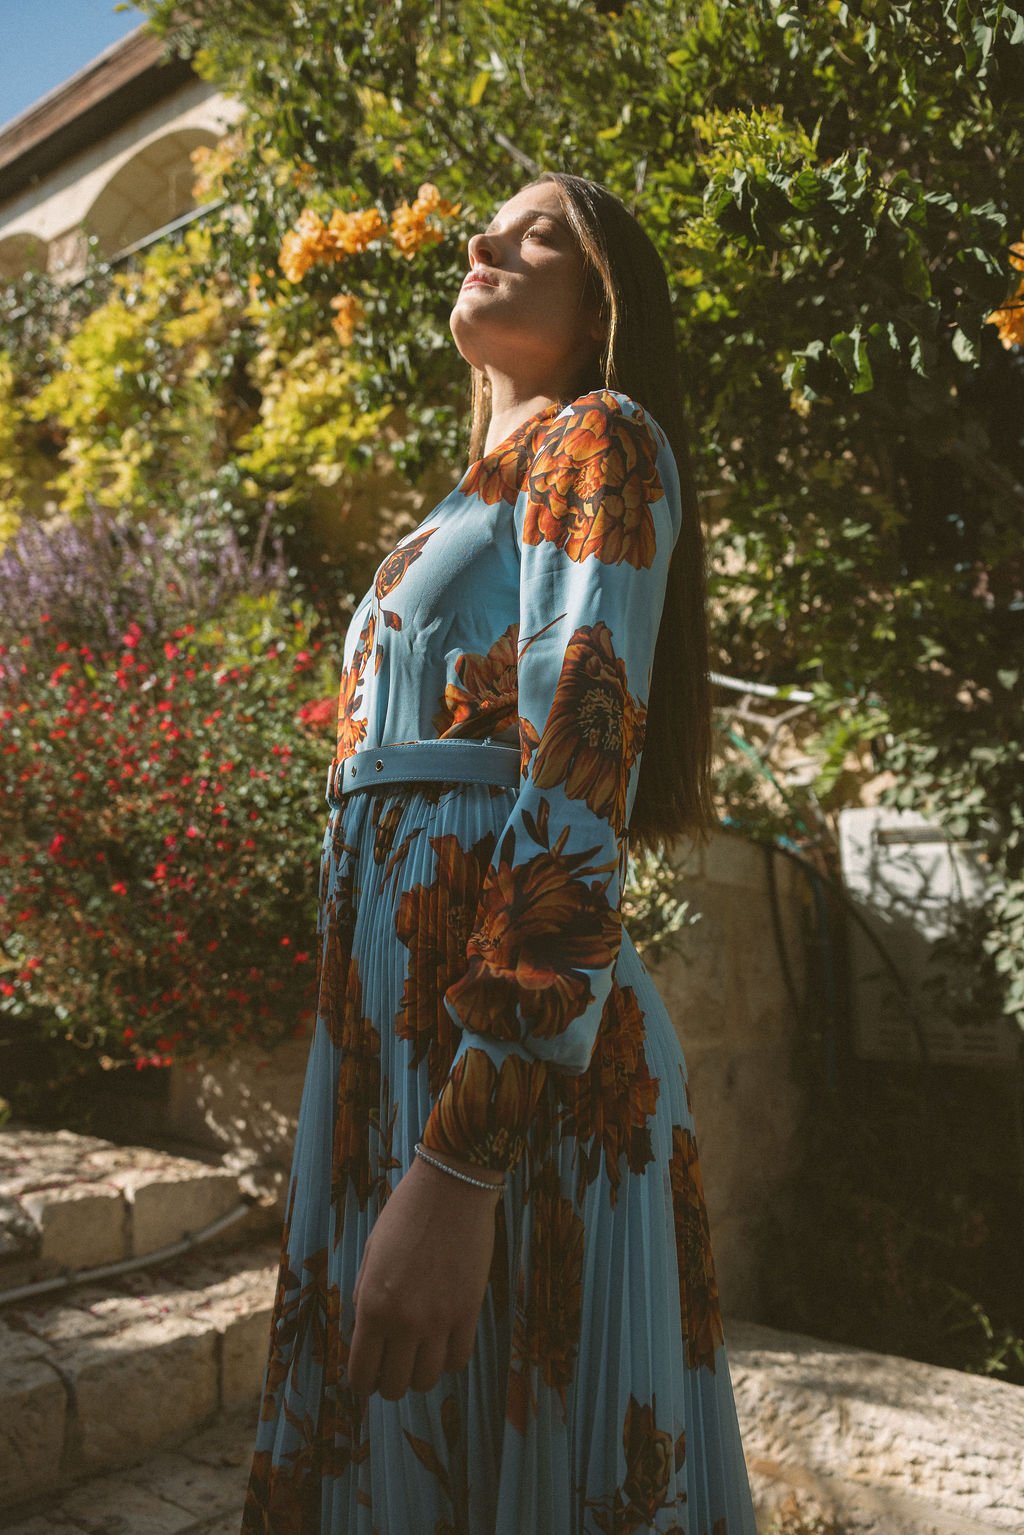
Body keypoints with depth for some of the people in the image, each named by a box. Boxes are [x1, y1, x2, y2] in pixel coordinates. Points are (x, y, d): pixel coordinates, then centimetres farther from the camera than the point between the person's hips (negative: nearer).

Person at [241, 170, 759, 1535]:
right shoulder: (480, 505, 22)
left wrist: (459, 1163, -24)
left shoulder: (596, 441, -3)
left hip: (515, 1062, -9)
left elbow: (583, 798, -17)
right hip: (394, 1037, 9)